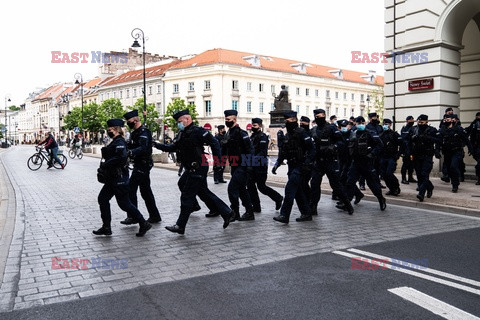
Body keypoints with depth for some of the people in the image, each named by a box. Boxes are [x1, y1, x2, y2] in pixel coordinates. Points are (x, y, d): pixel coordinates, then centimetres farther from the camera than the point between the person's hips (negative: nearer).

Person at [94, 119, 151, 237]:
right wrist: (105, 166, 7)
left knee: (124, 203, -5)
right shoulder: (114, 142, 15)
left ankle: (144, 224, 6)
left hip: (119, 178, -11)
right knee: (102, 198, 11)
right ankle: (106, 228, 19)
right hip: (112, 178, 11)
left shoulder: (120, 142, -16)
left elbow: (121, 157, -30)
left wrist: (105, 165, -22)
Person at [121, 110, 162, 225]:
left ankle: (133, 217, -5)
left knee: (131, 189, -10)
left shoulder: (144, 132, -15)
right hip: (140, 165, 10)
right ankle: (154, 216, 20)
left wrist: (130, 152, -42)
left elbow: (143, 148, -29)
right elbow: (130, 145, 16)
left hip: (142, 165, -10)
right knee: (145, 190, 13)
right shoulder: (135, 132, 17)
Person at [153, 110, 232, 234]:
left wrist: (217, 160, -17)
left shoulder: (197, 131, -12)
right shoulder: (182, 134, 16)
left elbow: (214, 143, -14)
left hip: (198, 169, -9)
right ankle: (226, 212, 24)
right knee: (204, 193, 14)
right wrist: (157, 145, 6)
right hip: (191, 169, 9)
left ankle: (180, 226, 4)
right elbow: (173, 147, 16)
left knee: (187, 196, -4)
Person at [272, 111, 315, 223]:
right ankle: (306, 214, 21)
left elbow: (311, 149, -14)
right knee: (298, 191, 11)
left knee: (290, 189, -16)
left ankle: (284, 215, -16)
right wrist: (277, 164, 8)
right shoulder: (287, 135, 16)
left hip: (299, 166, -8)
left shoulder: (301, 133, -9)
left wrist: (308, 162, -24)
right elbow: (282, 152, 19)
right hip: (292, 166, 9)